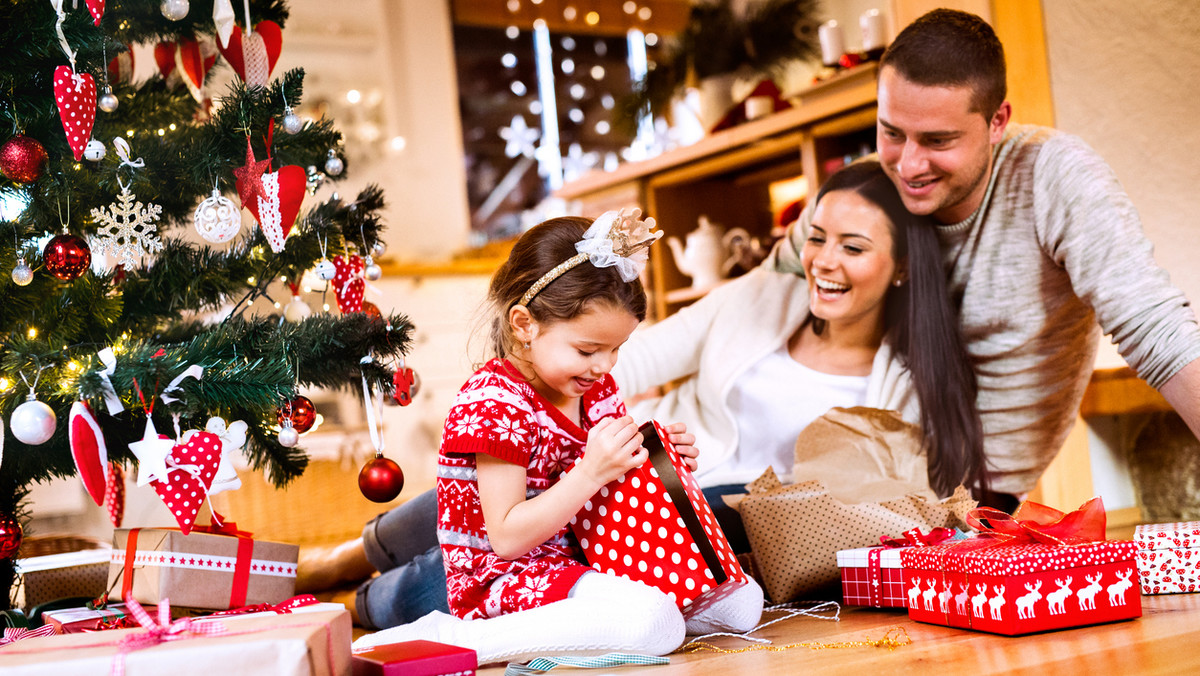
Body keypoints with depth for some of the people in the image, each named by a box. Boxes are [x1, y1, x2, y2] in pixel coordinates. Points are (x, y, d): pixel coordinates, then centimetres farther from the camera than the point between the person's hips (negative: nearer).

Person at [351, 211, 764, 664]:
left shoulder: (597, 389, 8)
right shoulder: (495, 404, -18)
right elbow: (507, 538, -21)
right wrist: (592, 474, -28)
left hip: (585, 563, 9)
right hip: (505, 581, -9)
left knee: (741, 602, 2)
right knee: (656, 624, -33)